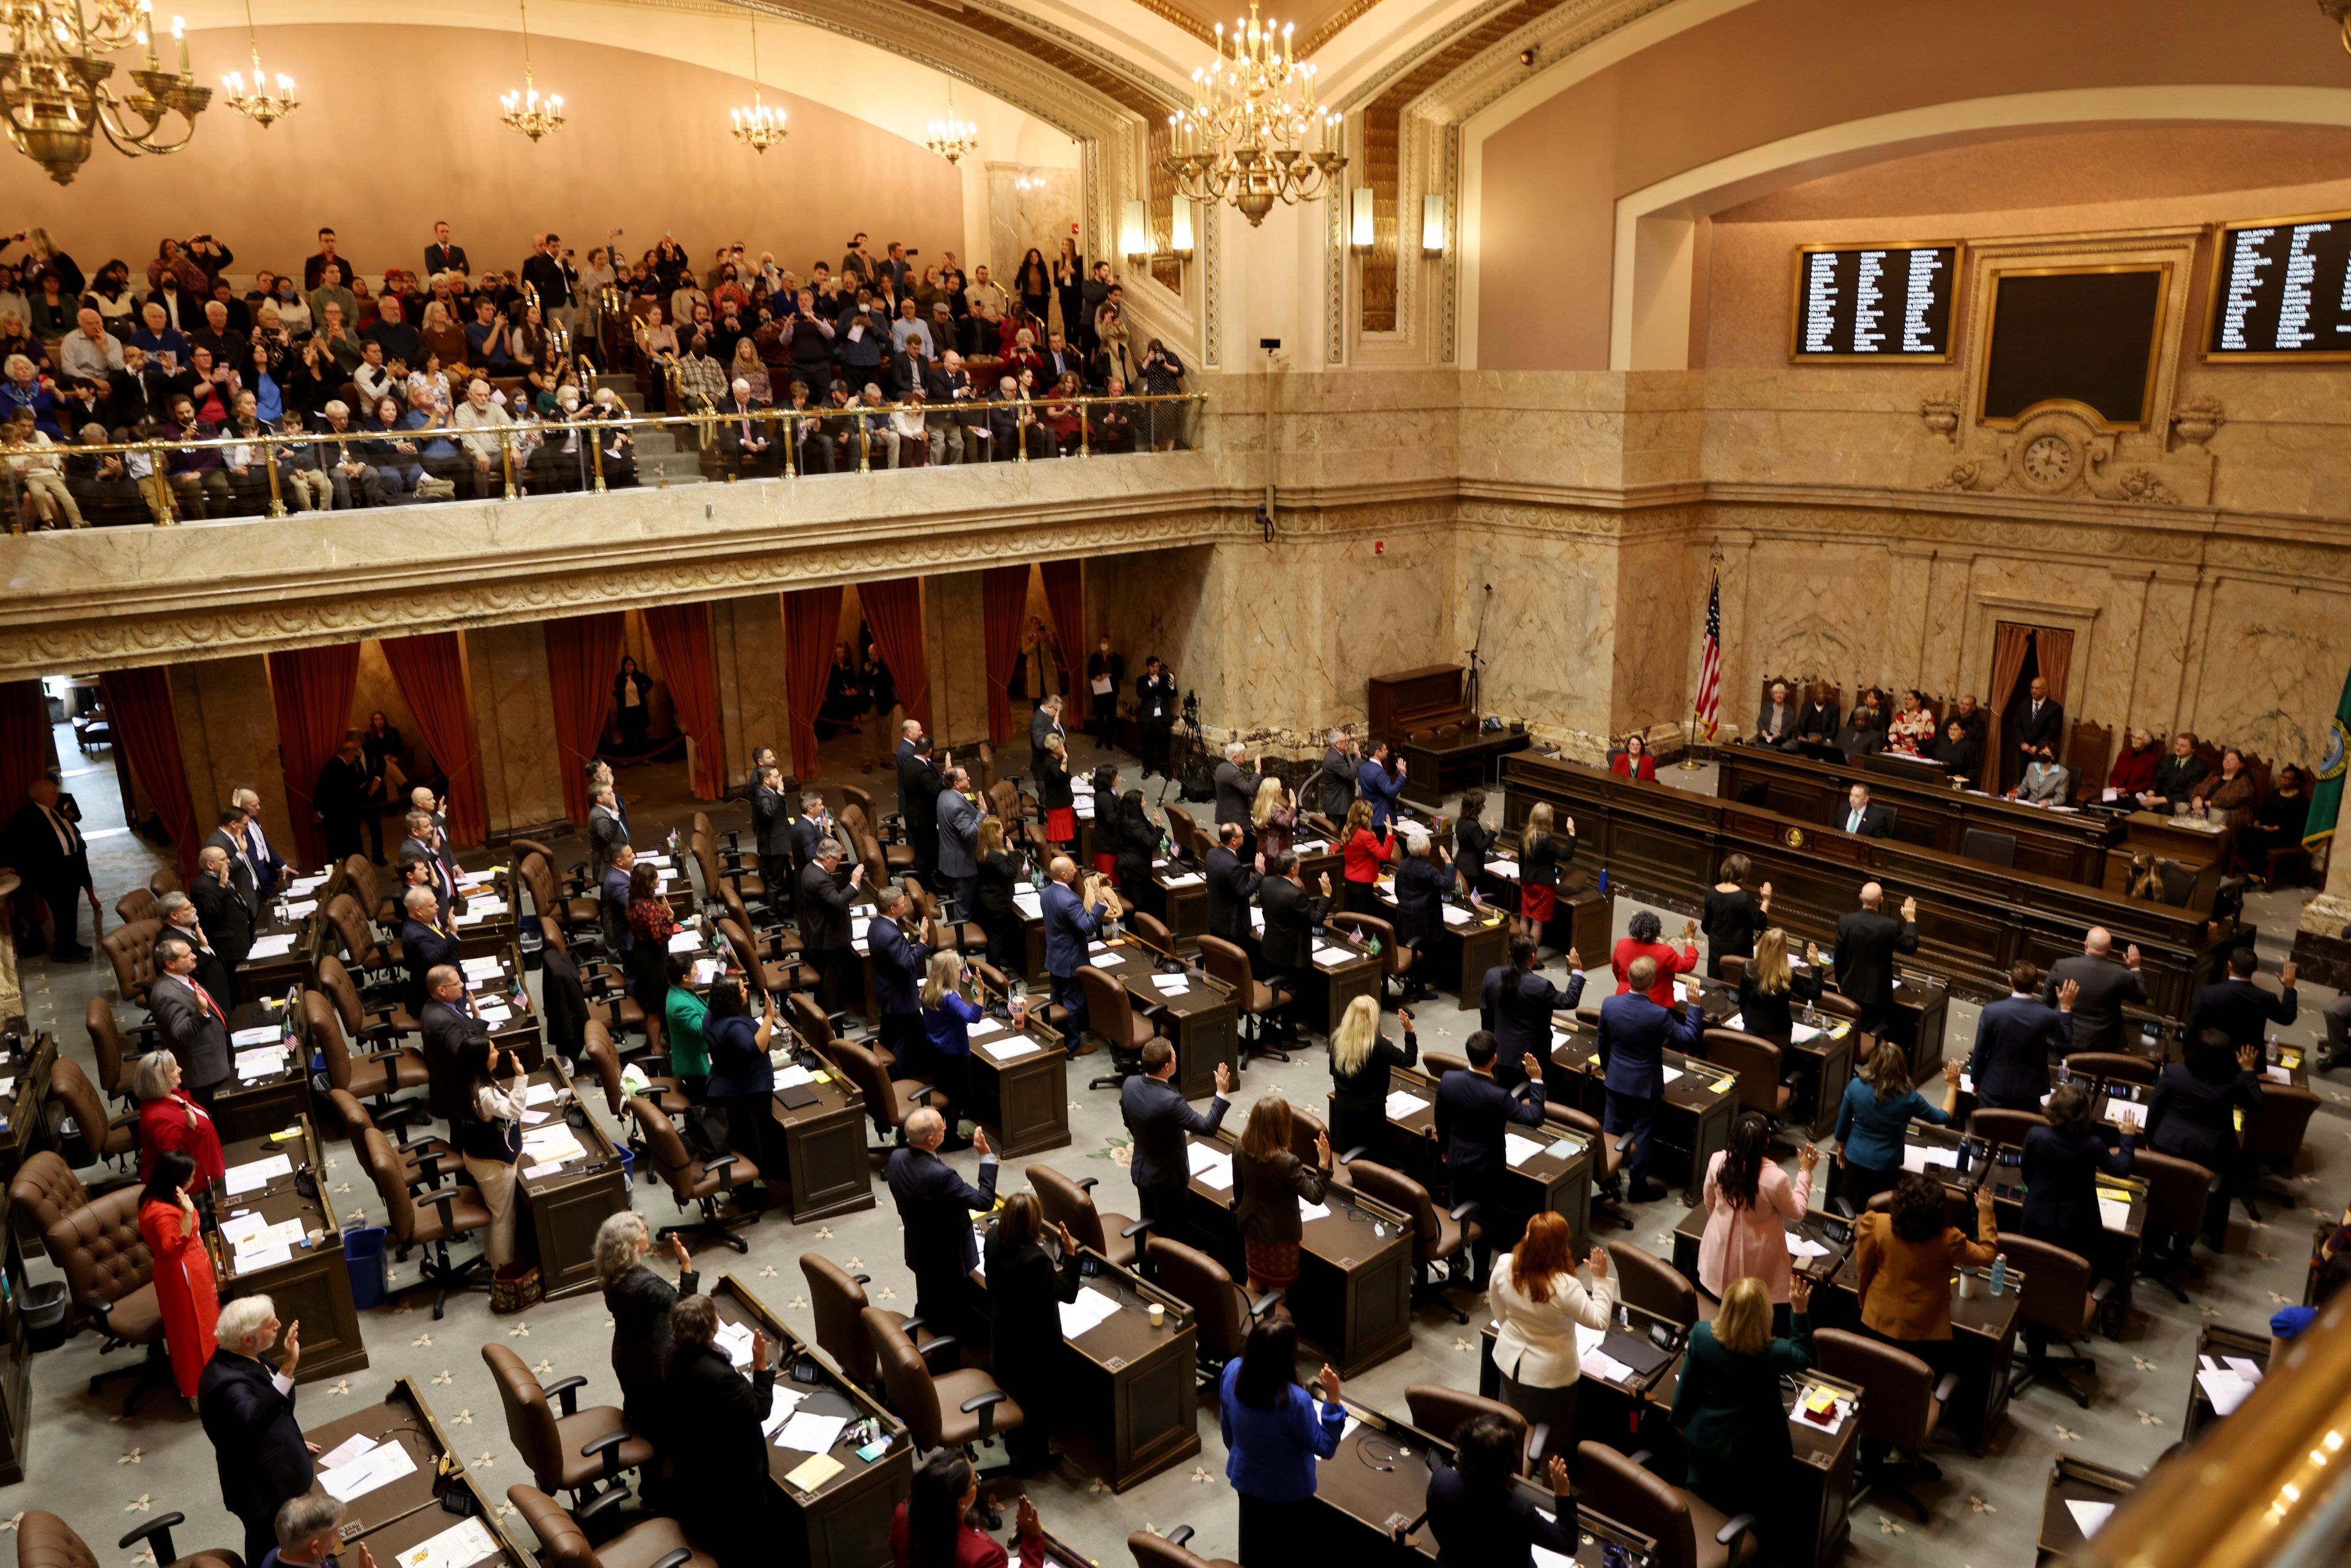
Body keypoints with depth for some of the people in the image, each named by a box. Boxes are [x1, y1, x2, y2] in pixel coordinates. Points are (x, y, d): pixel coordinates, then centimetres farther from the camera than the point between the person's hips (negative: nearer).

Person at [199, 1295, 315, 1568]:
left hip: (274, 1473, 9)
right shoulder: (227, 1381, -35)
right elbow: (254, 1422, -52)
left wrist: (292, 1442, 18)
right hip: (261, 1485, -9)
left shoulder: (240, 1358, -5)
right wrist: (287, 1369, -57)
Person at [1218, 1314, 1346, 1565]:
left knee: (1254, 1548, 30)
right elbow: (1325, 1448, -22)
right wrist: (1332, 1399, -30)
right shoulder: (1295, 1401, -39)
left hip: (1245, 1478, 5)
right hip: (1286, 1492, -5)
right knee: (1284, 1553, 24)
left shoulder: (1232, 1372, -22)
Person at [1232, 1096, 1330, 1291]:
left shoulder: (1243, 1150, -15)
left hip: (1251, 1226, 5)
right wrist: (1324, 1162, -33)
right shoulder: (1287, 1162, -34)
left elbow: (1238, 1189, 1)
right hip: (1279, 1234, -5)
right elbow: (1315, 1197, -28)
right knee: (1277, 1290, 18)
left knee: (1254, 1282, 26)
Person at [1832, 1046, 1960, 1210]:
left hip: (1856, 1157, 1)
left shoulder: (1856, 1086, -18)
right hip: (1886, 1165, -1)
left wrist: (1841, 1145, 14)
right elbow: (1943, 1117, -4)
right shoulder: (1908, 1098, -21)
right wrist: (1952, 1086, 8)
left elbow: (1843, 1120, -4)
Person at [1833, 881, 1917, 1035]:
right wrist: (1911, 920, 11)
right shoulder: (1891, 926, -19)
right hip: (1878, 992, -2)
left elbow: (1839, 955, -4)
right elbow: (1910, 947, 0)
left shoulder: (1845, 921, -14)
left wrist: (1839, 981, 11)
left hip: (1851, 989, 2)